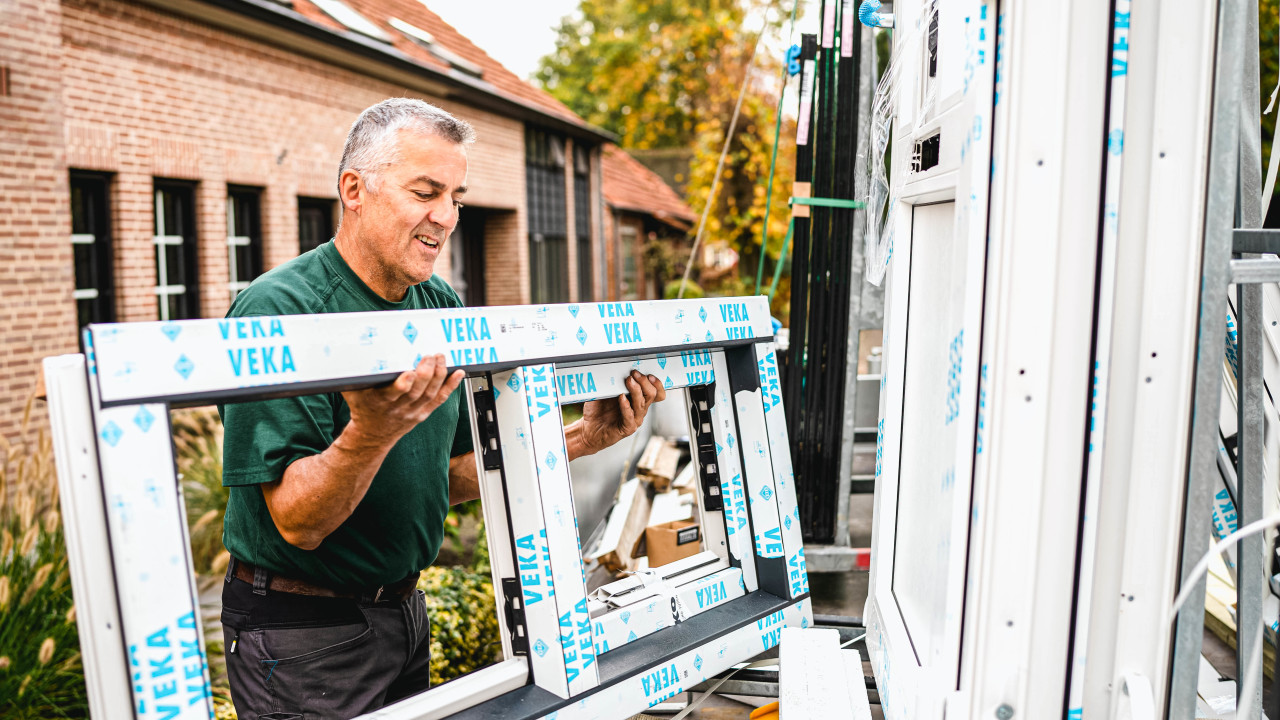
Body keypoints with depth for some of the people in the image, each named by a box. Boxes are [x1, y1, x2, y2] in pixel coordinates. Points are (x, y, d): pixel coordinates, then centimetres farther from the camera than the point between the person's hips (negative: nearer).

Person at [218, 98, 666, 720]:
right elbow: (298, 522, -24)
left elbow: (456, 476, 6)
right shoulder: (279, 312, -20)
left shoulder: (441, 306, 2)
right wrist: (371, 432, -41)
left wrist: (581, 438, -3)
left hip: (405, 612, 7)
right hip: (302, 629, -6)